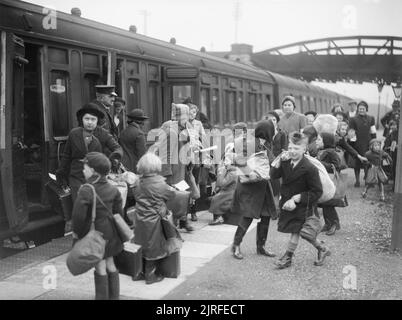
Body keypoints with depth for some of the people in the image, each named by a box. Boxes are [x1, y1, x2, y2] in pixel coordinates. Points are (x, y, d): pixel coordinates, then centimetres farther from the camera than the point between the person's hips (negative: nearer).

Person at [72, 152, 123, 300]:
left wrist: (76, 232, -3)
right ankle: (114, 296, 26)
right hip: (110, 232, 6)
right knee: (110, 264, 16)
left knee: (100, 266, 3)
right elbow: (118, 212, 6)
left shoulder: (85, 191, -20)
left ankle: (102, 296, 13)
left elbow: (79, 215, -19)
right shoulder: (112, 190, -1)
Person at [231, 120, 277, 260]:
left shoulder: (266, 145, 12)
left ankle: (261, 247, 20)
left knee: (266, 215, 7)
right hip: (249, 185, -8)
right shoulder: (251, 143, -13)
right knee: (248, 215, -9)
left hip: (263, 184, 8)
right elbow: (238, 159, -21)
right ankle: (236, 245, 5)